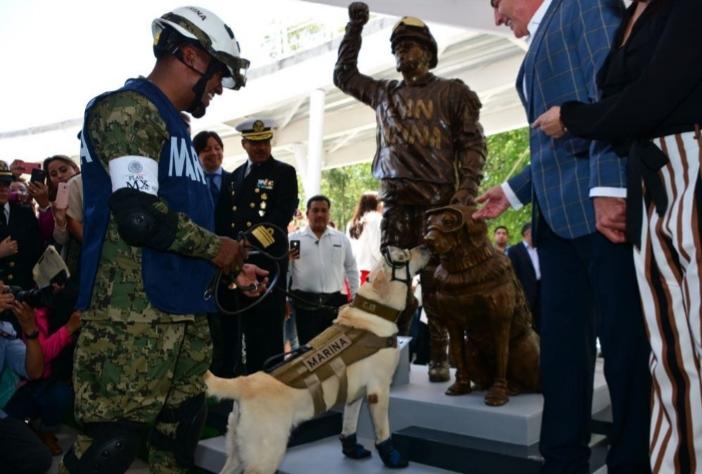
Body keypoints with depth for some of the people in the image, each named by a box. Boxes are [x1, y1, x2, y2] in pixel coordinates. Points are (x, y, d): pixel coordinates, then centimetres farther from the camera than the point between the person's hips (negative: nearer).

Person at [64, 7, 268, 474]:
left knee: (182, 432, 15)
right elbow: (139, 215, -22)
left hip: (183, 312, 10)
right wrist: (215, 247, -8)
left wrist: (230, 269, 18)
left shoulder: (173, 124, 21)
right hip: (134, 314, -10)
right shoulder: (128, 108, -9)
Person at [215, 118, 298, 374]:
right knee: (248, 324, 10)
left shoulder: (284, 172, 3)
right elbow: (222, 217, 14)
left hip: (268, 258, -5)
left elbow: (283, 214, -10)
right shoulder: (234, 176, 19)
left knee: (269, 327, -4)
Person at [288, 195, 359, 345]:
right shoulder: (294, 238, 2)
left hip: (335, 302, 3)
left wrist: (356, 297, 10)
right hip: (305, 303, -2)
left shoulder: (341, 238, 10)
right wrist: (287, 260, -21)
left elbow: (351, 269, 14)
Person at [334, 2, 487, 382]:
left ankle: (439, 357, 3)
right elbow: (343, 75, 31)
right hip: (396, 199, 4)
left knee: (435, 280, -5)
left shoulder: (452, 92, 8)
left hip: (438, 198, -3)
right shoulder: (383, 93, 20)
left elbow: (473, 143, 2)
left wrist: (466, 191, -11)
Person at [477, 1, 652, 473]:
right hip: (557, 216, 9)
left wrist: (608, 186, -24)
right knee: (562, 345, 8)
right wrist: (513, 190, 23)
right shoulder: (539, 48, 27)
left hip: (603, 203, -9)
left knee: (624, 339, -2)